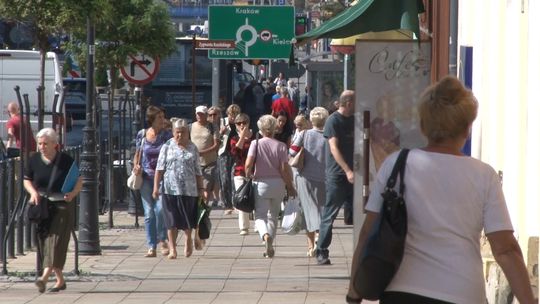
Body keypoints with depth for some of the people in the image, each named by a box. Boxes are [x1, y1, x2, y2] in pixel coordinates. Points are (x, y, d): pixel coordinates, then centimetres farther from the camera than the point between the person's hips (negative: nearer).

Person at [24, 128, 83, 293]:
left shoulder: (66, 160, -4)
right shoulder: (34, 160, 3)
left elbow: (79, 180, 3)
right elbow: (27, 180, 13)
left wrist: (73, 193, -16)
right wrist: (33, 192, -7)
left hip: (62, 206, -4)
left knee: (56, 239, -15)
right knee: (44, 241, 5)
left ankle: (45, 276, -27)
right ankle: (60, 280, 17)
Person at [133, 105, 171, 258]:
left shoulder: (167, 135, 0)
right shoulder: (142, 135, 4)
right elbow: (137, 154, 16)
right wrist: (136, 165, -3)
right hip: (146, 177, 2)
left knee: (160, 208, -18)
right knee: (149, 213, 2)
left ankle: (163, 240, 4)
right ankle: (151, 247, 7)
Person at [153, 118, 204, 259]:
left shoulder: (192, 148, 9)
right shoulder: (167, 147, 4)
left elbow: (198, 171, 12)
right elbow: (160, 168, 1)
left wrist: (201, 188, 8)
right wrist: (156, 186, -6)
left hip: (189, 188, 2)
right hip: (170, 189, -2)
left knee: (188, 217, 8)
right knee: (172, 220, -3)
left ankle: (188, 239, 34)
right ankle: (172, 248, 1)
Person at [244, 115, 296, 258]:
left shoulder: (256, 143, -4)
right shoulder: (281, 146, -3)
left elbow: (248, 164, -13)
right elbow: (284, 168, -6)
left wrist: (248, 176, 6)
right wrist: (290, 187, 4)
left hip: (261, 183, -2)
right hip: (278, 183, 2)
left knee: (260, 215, 0)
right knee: (273, 215, 17)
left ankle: (266, 235, -31)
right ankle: (270, 247, 19)